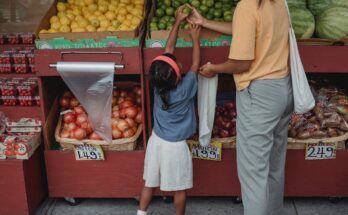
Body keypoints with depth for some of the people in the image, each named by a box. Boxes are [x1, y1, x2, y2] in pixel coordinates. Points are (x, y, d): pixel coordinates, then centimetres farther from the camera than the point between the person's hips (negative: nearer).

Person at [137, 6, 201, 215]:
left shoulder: (158, 85, -11)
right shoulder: (185, 89, -23)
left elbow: (169, 49, -6)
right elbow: (196, 63, -9)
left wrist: (178, 22, -1)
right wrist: (195, 38, 0)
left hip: (157, 141, 5)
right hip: (176, 146, -5)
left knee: (150, 183, 17)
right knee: (180, 188, 12)